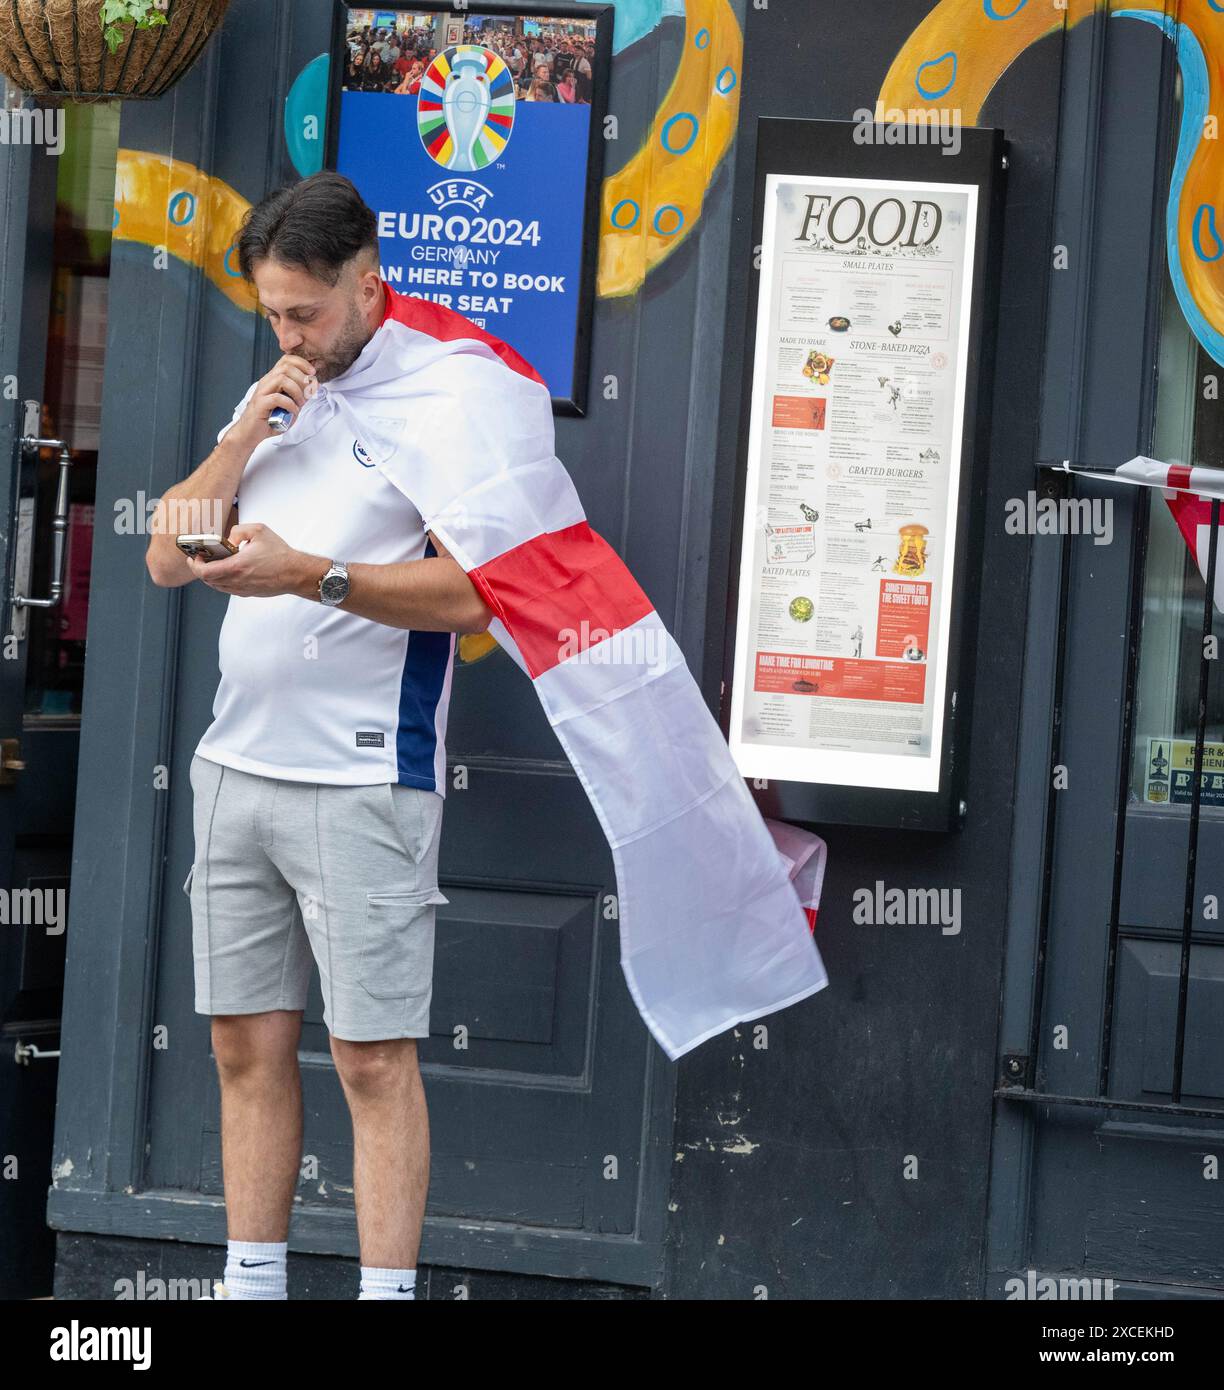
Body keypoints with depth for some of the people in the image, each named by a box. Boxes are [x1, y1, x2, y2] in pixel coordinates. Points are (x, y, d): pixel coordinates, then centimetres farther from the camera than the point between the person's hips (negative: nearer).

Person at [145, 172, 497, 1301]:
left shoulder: (452, 390, -6)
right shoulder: (275, 393, 16)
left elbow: (477, 591, -15)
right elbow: (167, 557, 12)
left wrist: (314, 576, -23)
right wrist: (247, 432, -1)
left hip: (363, 779, -7)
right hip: (235, 767, 7)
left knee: (373, 1059, -5)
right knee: (248, 1044, 10)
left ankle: (386, 1292, 0)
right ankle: (251, 1281, 18)